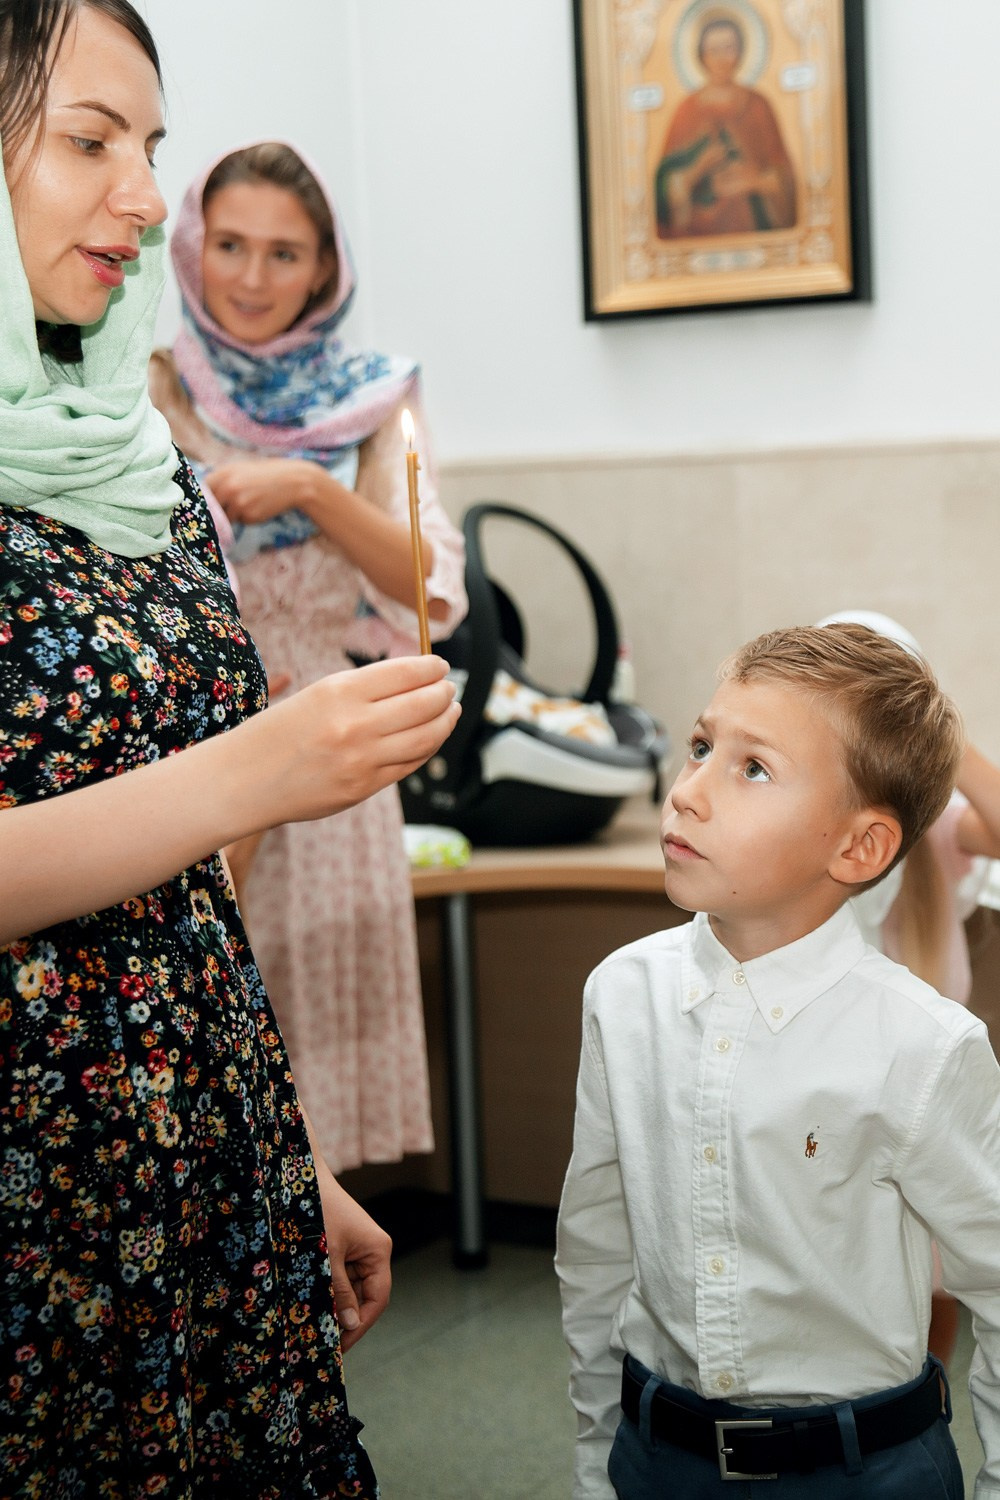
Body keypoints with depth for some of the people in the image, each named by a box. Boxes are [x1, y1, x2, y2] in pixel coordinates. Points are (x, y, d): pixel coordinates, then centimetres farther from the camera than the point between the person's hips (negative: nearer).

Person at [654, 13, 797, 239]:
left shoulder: (757, 105, 6)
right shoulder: (688, 110, 1)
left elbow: (782, 173, 6)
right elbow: (670, 181, -1)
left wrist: (754, 181, -13)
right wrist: (698, 168, -19)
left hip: (755, 225, 1)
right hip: (703, 227, -1)